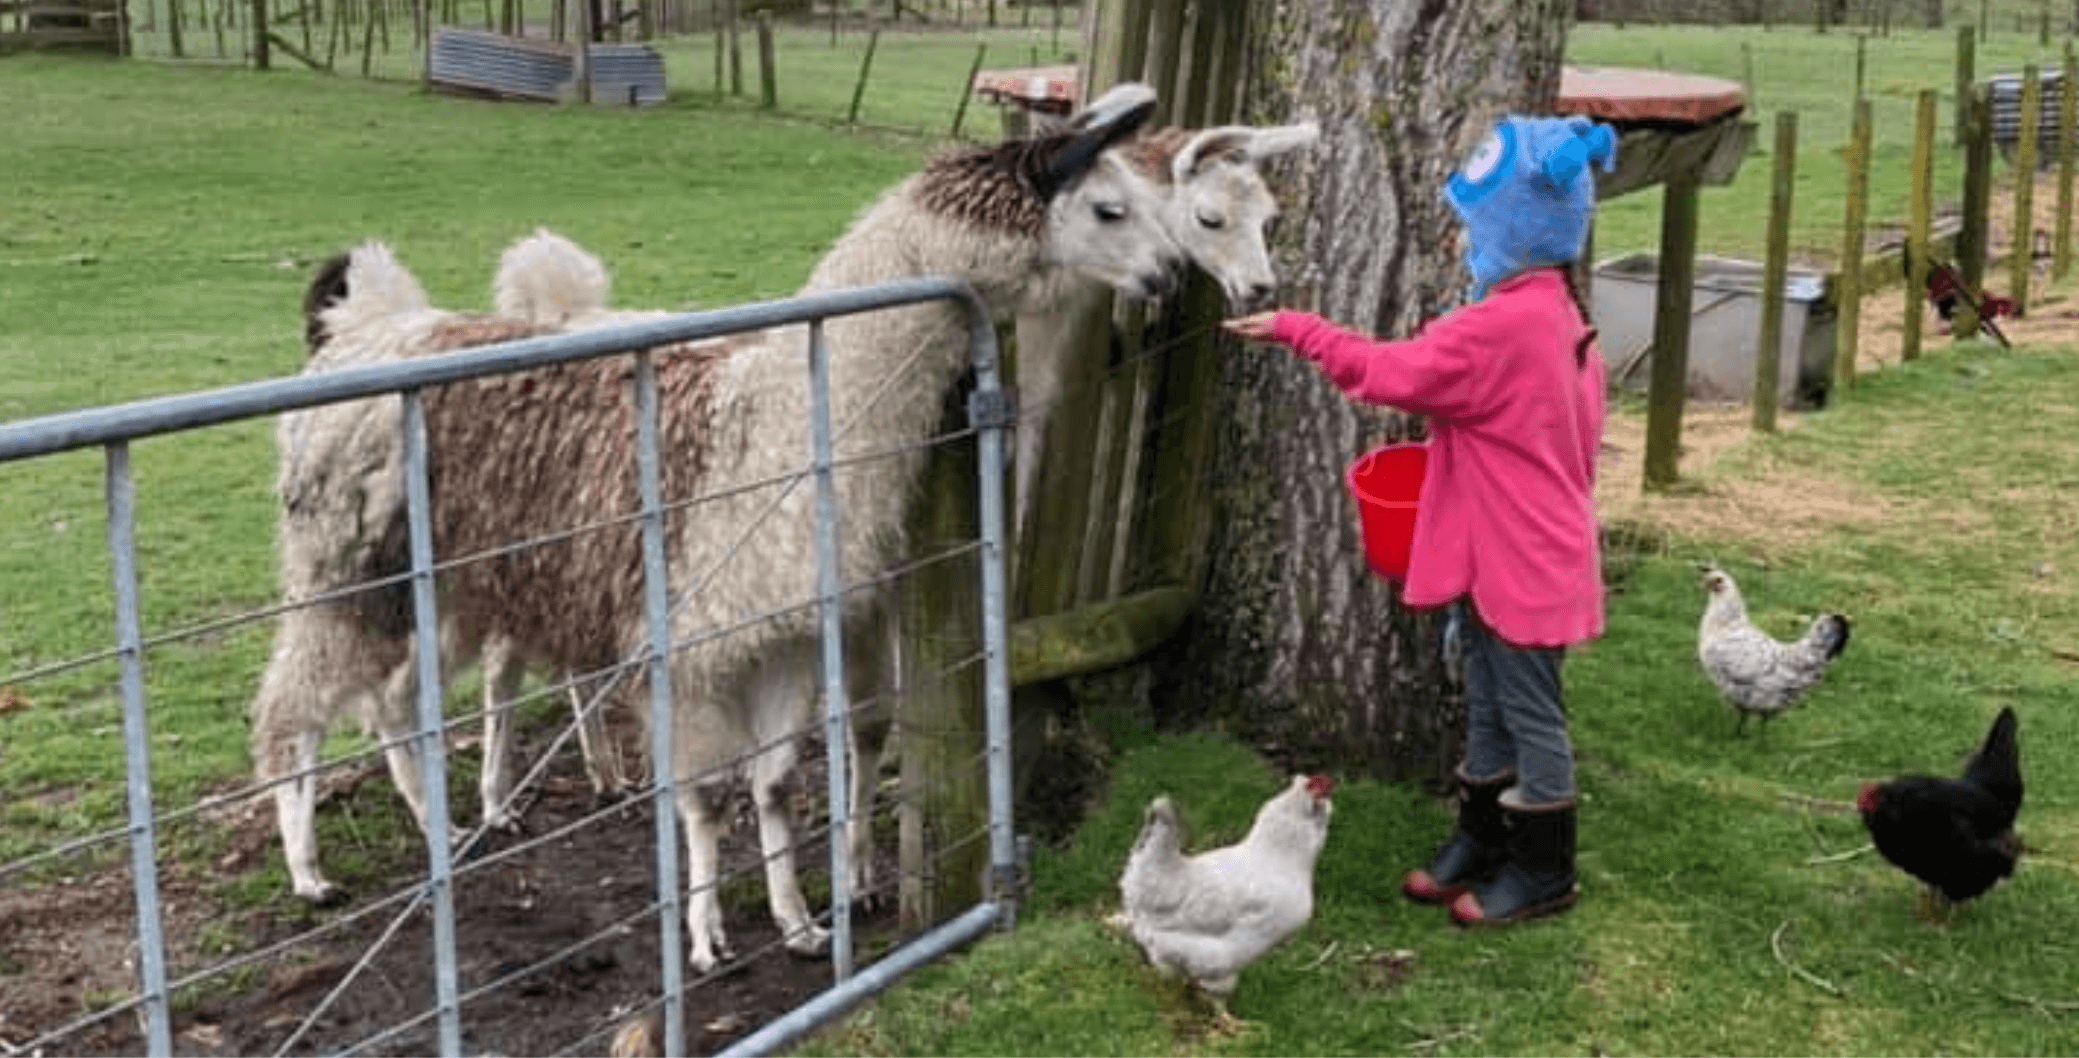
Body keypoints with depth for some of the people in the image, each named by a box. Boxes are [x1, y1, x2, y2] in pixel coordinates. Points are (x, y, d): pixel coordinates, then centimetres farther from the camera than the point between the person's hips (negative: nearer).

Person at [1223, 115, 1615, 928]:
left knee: (1530, 714, 4)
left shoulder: (1502, 326, -25)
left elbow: (1388, 372, -20)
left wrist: (1294, 330, -11)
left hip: (1523, 563, -10)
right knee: (1490, 706, 19)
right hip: (1503, 551, 10)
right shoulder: (1557, 314, 6)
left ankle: (1542, 873, 17)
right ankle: (1481, 844, 32)